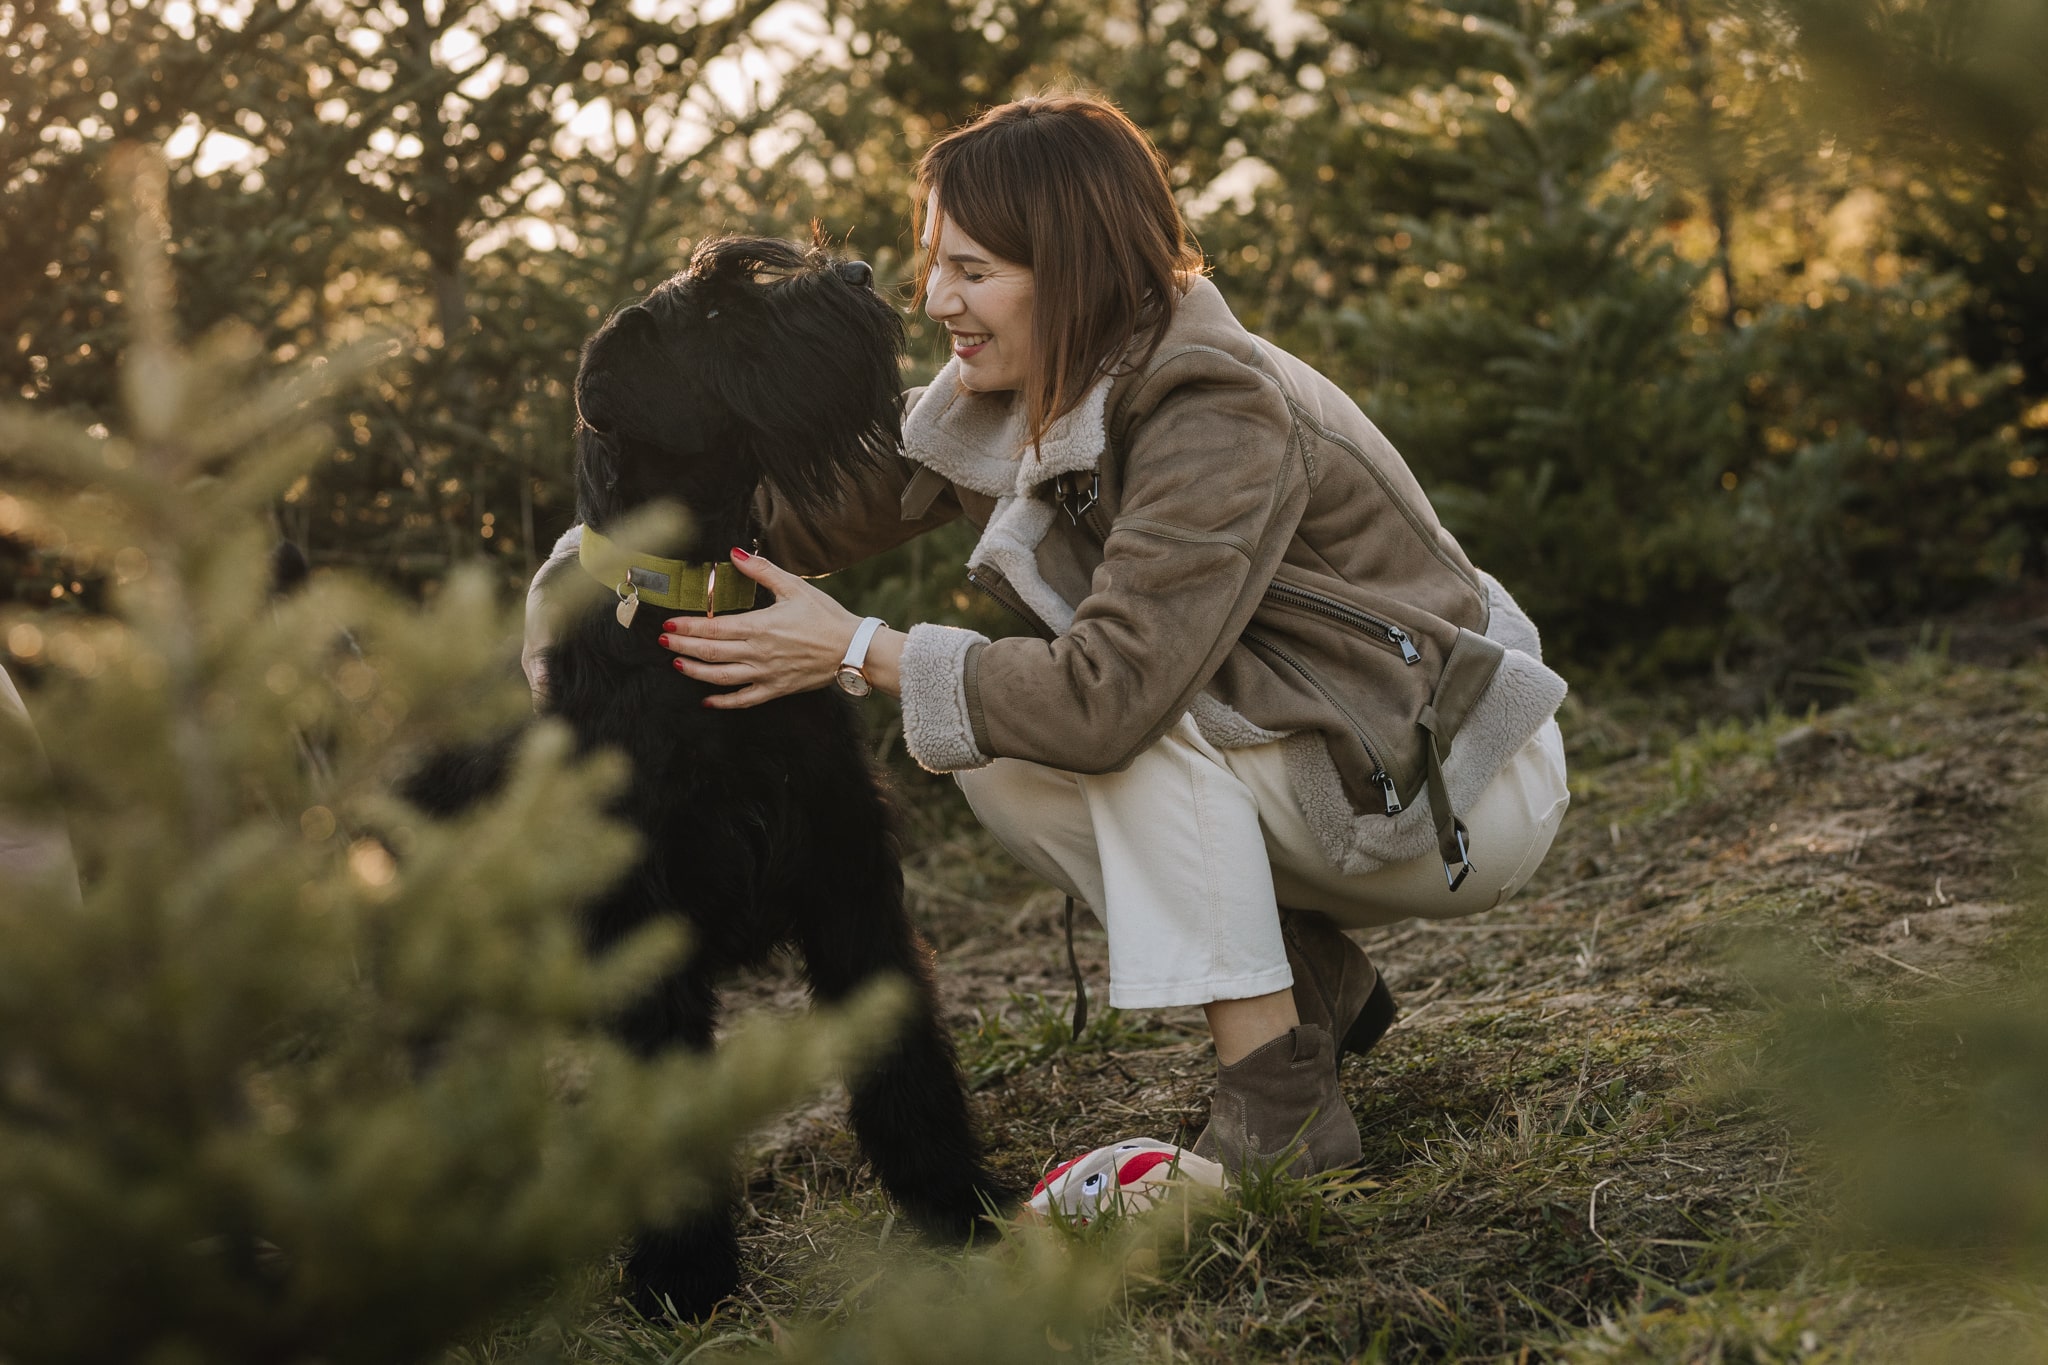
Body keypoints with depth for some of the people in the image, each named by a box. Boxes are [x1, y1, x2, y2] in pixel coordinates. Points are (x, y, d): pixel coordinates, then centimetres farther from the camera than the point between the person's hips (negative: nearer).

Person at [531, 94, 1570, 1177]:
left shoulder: (1219, 416, -28)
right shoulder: (1024, 396, -2)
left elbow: (1111, 690, -35)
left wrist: (859, 652, -27)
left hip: (1459, 783, -8)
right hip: (1328, 757, 8)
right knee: (990, 744, -4)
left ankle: (1274, 1109, -21)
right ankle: (1313, 979, 5)